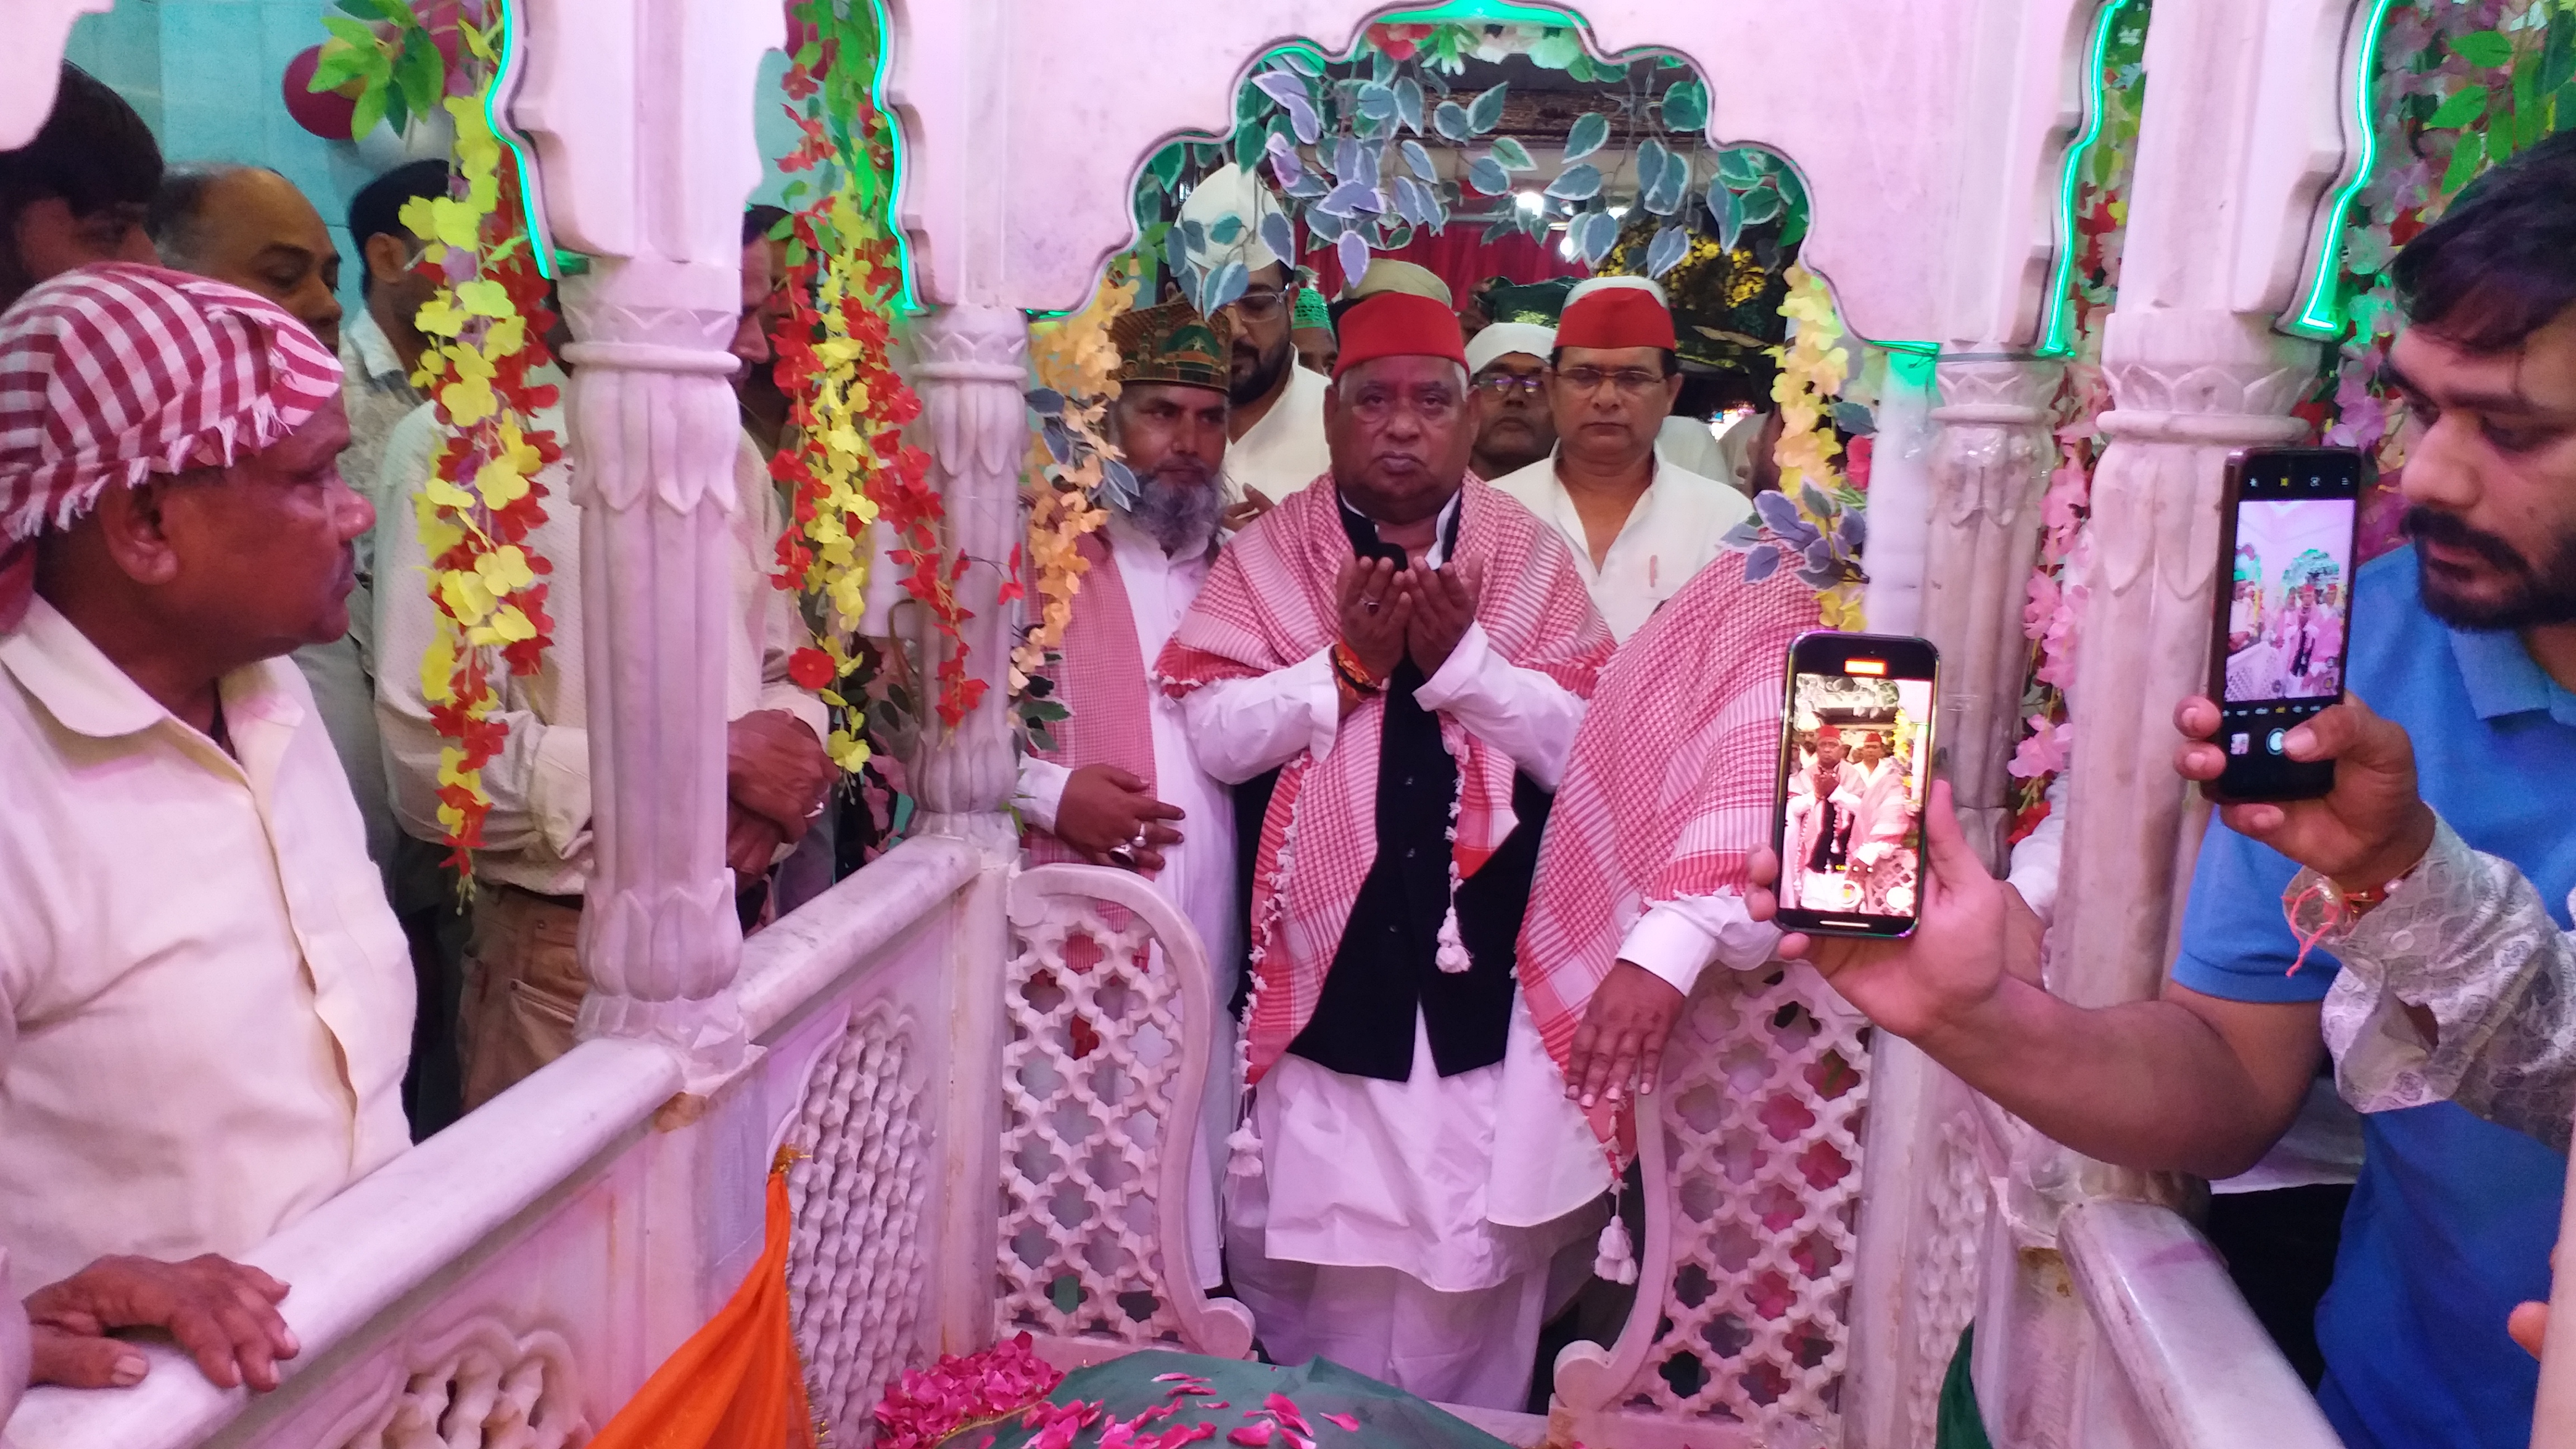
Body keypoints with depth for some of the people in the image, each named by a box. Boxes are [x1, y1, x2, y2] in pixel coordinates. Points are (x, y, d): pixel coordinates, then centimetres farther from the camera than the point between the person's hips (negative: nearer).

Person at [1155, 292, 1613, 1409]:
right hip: (1329, 960, 0)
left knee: (1473, 1241, 7)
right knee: (1317, 1236, 10)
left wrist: (1464, 659, -15)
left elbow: (1593, 747, -5)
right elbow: (1215, 735, -7)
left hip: (1482, 961, 0)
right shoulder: (1268, 552, 3)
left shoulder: (1530, 557, 4)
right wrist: (1347, 663, -16)